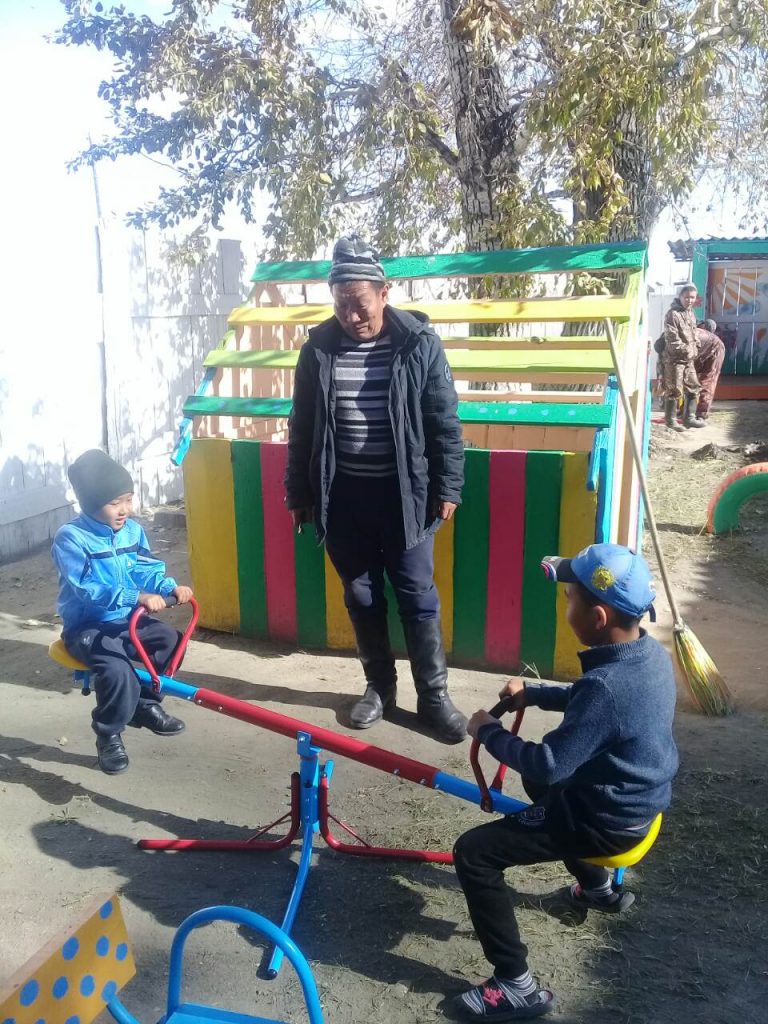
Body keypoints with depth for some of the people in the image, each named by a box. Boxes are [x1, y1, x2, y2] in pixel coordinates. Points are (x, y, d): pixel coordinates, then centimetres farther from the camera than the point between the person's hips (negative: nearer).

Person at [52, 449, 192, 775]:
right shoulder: (70, 537, -19)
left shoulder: (132, 530, 3)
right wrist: (137, 597, -41)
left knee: (170, 639, -7)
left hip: (126, 620, 7)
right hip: (86, 627, -7)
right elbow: (88, 589, -30)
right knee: (117, 670, -29)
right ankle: (109, 735, -3)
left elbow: (147, 570, 0)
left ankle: (145, 705, 16)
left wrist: (171, 587, -22)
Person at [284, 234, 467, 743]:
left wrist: (447, 488, -5)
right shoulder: (318, 348, 0)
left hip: (405, 495, -2)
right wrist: (299, 492, 8)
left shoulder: (419, 344, -7)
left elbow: (445, 424, -3)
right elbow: (302, 427, 7)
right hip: (343, 496, 3)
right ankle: (379, 686, 30)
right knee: (362, 598, 13)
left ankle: (434, 695, 19)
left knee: (418, 598, 5)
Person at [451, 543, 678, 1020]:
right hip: (640, 797, 9)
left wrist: (490, 732, -15)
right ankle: (598, 887, 47)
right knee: (542, 783, 35)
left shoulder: (608, 684, -34)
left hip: (609, 823, -9)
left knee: (474, 852, -8)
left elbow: (548, 764, -29)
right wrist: (532, 693, 0)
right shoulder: (651, 653, -5)